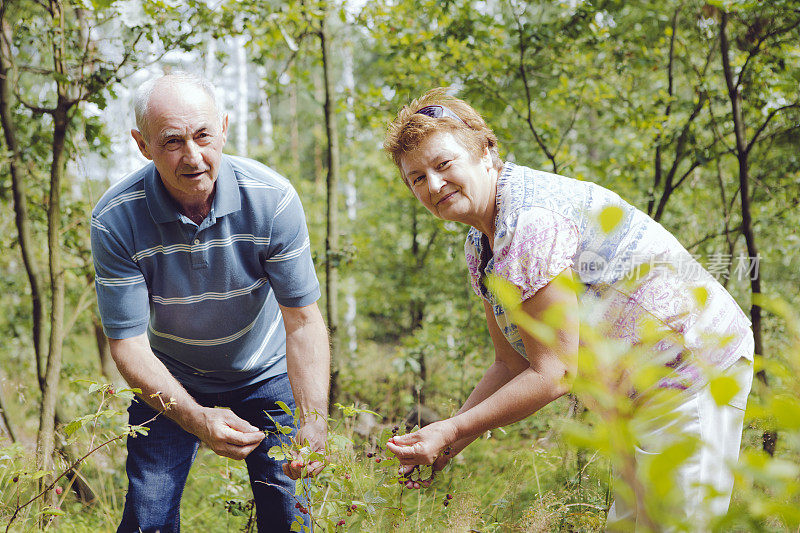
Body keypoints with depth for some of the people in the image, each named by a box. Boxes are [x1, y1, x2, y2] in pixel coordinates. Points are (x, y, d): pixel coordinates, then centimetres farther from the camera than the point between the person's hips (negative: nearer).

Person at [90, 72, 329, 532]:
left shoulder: (272, 197, -25)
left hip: (265, 373, 0)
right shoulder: (115, 220, -25)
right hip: (172, 381, 0)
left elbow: (303, 320, -22)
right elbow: (127, 342, -23)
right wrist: (196, 419, -38)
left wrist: (314, 424, -35)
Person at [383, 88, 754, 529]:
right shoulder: (479, 246, 5)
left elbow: (554, 374, -27)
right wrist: (444, 444, -4)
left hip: (693, 367, -10)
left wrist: (452, 431, -23)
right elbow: (512, 366, 6)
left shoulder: (531, 220, -27)